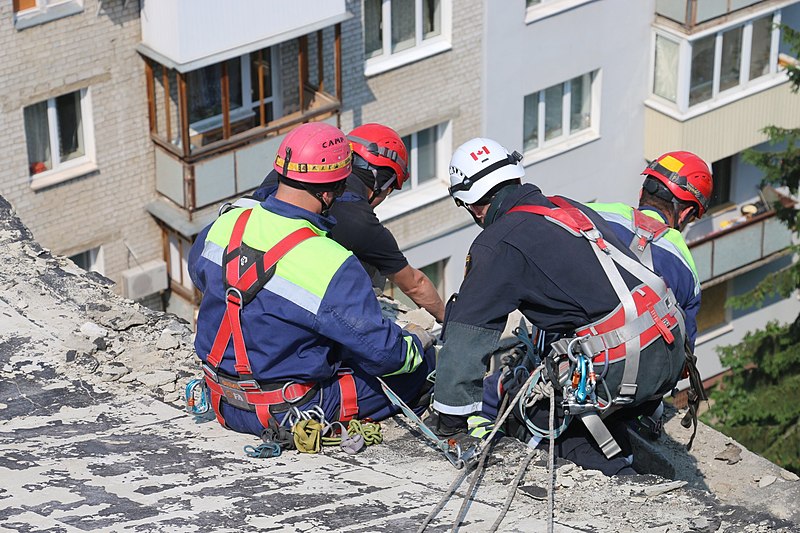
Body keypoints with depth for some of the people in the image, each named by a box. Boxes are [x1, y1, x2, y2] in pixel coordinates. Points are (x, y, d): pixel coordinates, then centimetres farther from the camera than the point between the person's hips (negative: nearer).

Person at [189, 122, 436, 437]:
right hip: (287, 415, -7)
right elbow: (382, 351, -21)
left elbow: (198, 272, 16)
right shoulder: (331, 265, -27)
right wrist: (415, 342, 1)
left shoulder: (225, 225, -8)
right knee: (422, 362, 1)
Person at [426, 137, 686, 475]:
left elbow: (468, 336, -4)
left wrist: (447, 416, 3)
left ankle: (617, 478, -3)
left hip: (622, 367, -8)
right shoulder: (571, 208, 19)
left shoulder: (497, 244, -4)